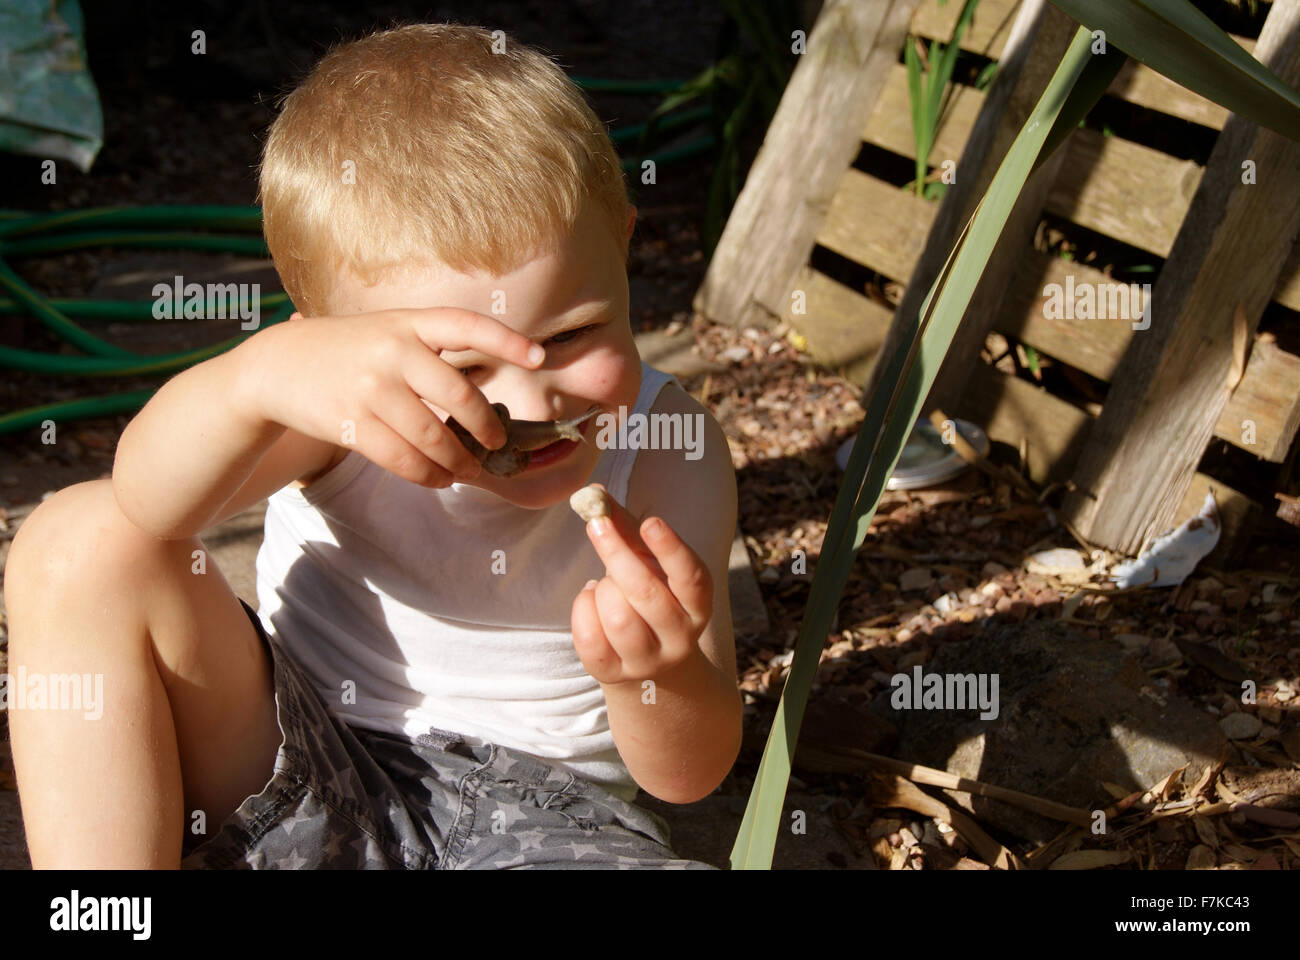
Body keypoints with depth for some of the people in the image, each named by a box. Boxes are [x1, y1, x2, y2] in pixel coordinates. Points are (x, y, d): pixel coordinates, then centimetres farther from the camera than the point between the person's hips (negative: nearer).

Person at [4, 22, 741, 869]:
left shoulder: (668, 456, -13)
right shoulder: (358, 405, -14)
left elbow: (689, 775, -13)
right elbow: (153, 503, -34)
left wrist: (654, 676, -35)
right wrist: (264, 373, -54)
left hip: (533, 811, -2)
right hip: (297, 767, 3)